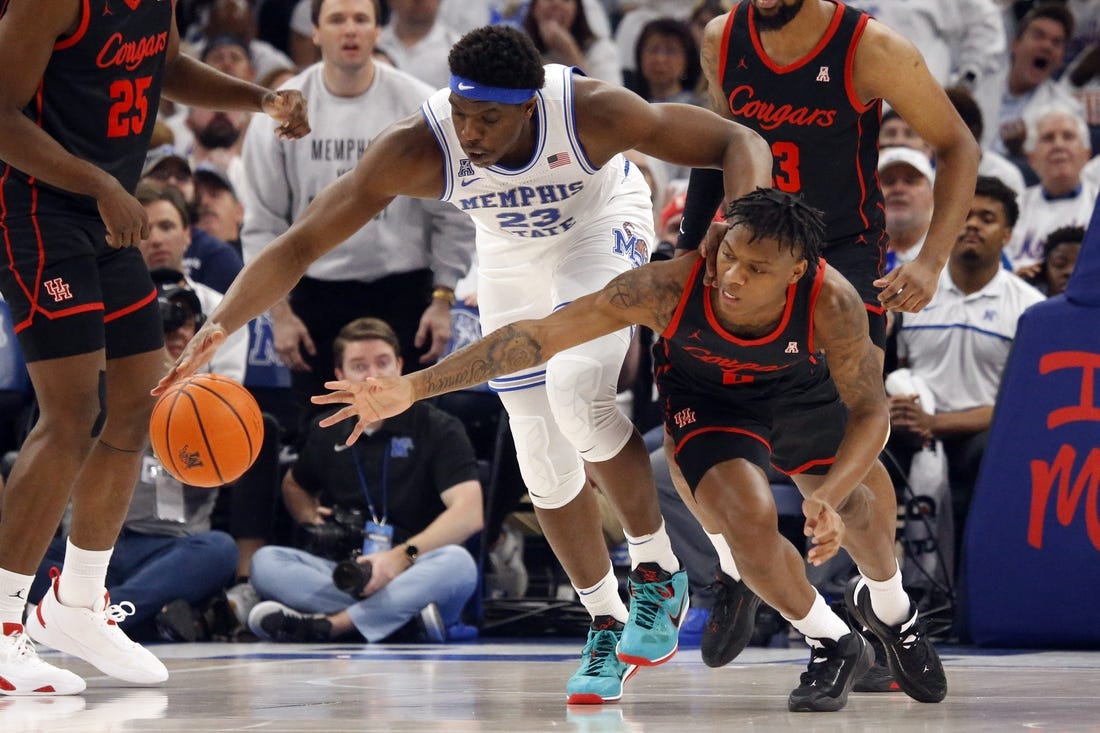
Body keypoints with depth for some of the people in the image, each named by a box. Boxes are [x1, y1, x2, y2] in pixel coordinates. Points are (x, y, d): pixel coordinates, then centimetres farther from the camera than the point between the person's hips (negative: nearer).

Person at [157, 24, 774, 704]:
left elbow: (738, 144, -29)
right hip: (513, 258, 3)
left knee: (576, 391, -28)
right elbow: (301, 244, -32)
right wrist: (219, 328, -46)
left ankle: (657, 570, -6)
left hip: (603, 225, -3)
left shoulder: (593, 112, -39)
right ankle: (608, 626, 24)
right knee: (545, 465, 4)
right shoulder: (418, 148, -35)